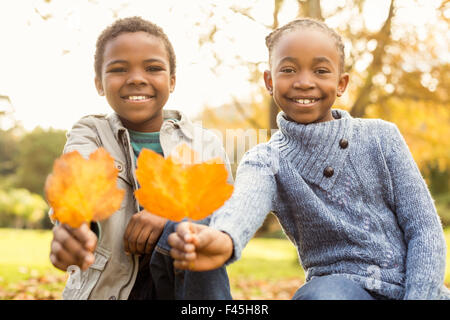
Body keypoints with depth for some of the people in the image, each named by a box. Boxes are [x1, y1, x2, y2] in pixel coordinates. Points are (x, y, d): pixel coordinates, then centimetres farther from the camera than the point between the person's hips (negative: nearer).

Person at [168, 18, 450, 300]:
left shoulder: (381, 137, 1)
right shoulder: (267, 160, -3)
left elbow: (424, 228, 0)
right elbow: (245, 202, -28)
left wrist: (418, 295, -14)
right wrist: (224, 240, -52)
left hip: (417, 286, 1)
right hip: (341, 285, 0)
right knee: (323, 294, -33)